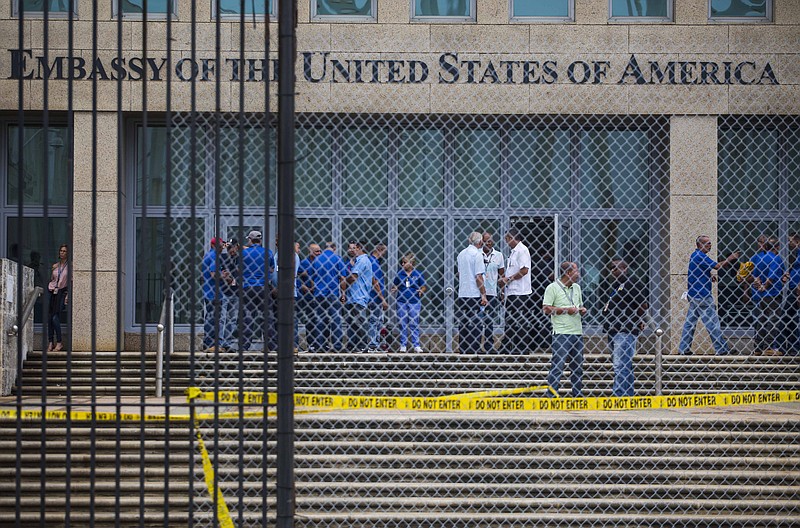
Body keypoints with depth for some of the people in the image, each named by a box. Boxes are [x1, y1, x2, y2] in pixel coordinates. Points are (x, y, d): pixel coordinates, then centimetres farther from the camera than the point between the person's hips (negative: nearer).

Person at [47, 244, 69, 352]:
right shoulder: (55, 266, 16)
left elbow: (71, 282, -6)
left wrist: (67, 296, -13)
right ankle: (50, 342, -5)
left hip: (63, 292, -6)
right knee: (49, 317, -6)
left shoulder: (69, 266, -2)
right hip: (54, 293, 6)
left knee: (55, 317, -17)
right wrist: (50, 287, 5)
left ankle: (59, 342, -8)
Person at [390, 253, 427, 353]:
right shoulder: (400, 273, 4)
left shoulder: (418, 274, -2)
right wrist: (394, 289, -9)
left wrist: (421, 291, -15)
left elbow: (424, 286, 5)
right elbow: (395, 285, 12)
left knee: (414, 324, 0)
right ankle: (403, 345, 12)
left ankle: (416, 345, 5)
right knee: (402, 324, 5)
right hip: (401, 302, 2)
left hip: (414, 302, -2)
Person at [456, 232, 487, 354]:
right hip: (474, 294, -7)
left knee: (463, 325, 10)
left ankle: (462, 351, 11)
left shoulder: (461, 254, 13)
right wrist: (483, 295, -11)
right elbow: (478, 277, -14)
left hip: (462, 294, 7)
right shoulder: (477, 254, -10)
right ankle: (473, 351, -8)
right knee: (475, 326, -5)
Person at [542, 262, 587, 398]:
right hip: (561, 334, -7)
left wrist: (582, 310, 4)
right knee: (557, 365, -11)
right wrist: (566, 310, -15)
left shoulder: (576, 287, 18)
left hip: (577, 332, 7)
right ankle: (551, 395, -9)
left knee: (578, 365, 10)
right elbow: (546, 309, -12)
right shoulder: (552, 288, -5)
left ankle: (578, 394, 18)